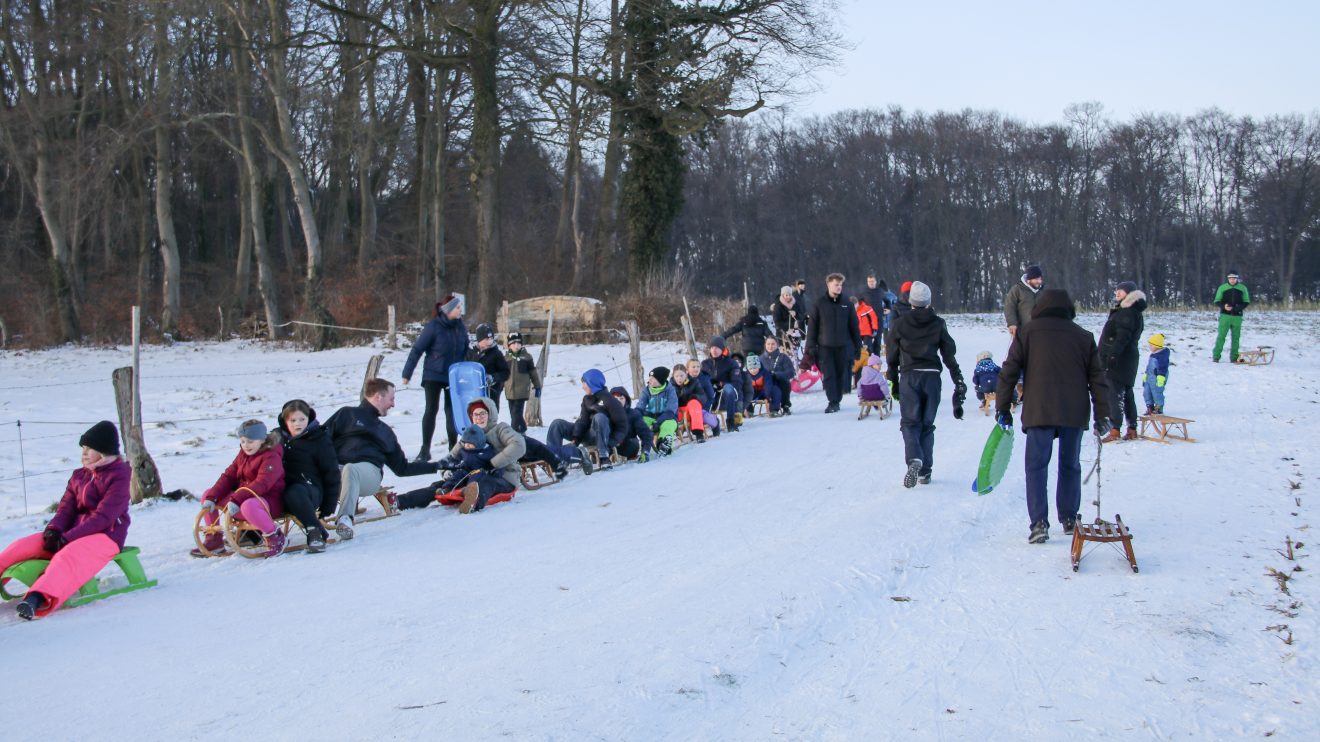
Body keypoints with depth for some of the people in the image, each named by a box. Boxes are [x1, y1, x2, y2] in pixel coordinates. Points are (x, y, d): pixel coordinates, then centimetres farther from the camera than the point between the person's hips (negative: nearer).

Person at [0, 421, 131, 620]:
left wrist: (67, 538, -21)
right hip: (73, 534, 8)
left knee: (66, 557, -38)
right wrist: (54, 530, -14)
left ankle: (35, 600, -63)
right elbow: (66, 506, 9)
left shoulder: (118, 477, -6)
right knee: (21, 546, -10)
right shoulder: (79, 476, 16)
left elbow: (103, 516, -15)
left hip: (106, 535, -8)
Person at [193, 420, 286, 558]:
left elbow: (262, 484, -28)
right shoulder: (243, 454, 12)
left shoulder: (271, 456, -15)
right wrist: (211, 497, -6)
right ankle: (214, 539, 14)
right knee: (207, 495, 9)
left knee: (248, 506, -44)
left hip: (270, 499, -9)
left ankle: (274, 537, -23)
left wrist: (236, 500, -38)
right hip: (243, 496, 9)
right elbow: (228, 476, 8)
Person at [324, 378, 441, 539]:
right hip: (335, 470, -2)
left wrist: (436, 467, 31)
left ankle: (345, 518, -47)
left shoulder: (385, 432, 33)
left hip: (369, 471, 2)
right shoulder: (347, 414, 20)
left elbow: (402, 468, 34)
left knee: (350, 469, -36)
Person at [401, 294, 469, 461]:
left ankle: (453, 448, 17)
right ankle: (425, 449, 4)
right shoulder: (434, 326, -14)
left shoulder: (461, 327, 0)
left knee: (452, 410, 8)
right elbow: (417, 349, -12)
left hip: (454, 377, 4)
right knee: (431, 410, -3)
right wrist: (407, 373, -12)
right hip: (433, 376, -4)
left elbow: (465, 352, 8)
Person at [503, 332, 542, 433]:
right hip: (510, 391, 4)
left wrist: (537, 387, 7)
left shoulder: (526, 357, 2)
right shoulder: (506, 358, 9)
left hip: (522, 391, -4)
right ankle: (522, 430, 25)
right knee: (513, 414, 9)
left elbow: (533, 373, 6)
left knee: (516, 414, -12)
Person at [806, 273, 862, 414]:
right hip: (825, 347, -2)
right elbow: (812, 326, 1)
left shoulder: (846, 304, 5)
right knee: (828, 375, -7)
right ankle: (832, 402, -4)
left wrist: (858, 345, 8)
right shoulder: (819, 304, 0)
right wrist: (811, 346, -3)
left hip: (843, 347, 2)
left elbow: (854, 326, 9)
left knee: (841, 375, 5)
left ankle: (837, 401, 15)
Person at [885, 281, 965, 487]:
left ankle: (914, 459, -27)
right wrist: (959, 383, 6)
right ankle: (925, 470, 11)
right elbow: (950, 355, 2)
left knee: (910, 422, 0)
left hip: (909, 377, -1)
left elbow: (892, 356, 5)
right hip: (932, 377, 2)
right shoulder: (938, 324, 3)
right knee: (927, 424, 12)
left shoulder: (900, 324, 1)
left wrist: (894, 381, 15)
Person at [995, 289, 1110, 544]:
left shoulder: (1026, 333, 3)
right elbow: (1097, 378, 10)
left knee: (1036, 467, 0)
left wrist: (1003, 408, 7)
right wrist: (1102, 415, 14)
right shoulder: (1084, 337, 10)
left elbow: (1009, 372, 1)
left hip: (1039, 413, -2)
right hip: (1075, 414, 3)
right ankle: (1069, 519, 21)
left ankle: (1039, 523, -10)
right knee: (1070, 466, 15)